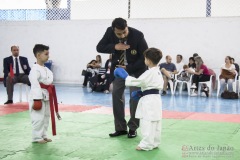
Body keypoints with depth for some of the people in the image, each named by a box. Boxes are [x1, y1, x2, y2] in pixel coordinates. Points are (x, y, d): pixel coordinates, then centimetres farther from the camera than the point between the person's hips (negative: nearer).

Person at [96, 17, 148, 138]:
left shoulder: (137, 35, -24)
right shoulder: (109, 32, -15)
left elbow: (145, 56, -18)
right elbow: (99, 47, -8)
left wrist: (129, 68, -23)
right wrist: (114, 47, -27)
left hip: (135, 69, -3)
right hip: (118, 68, 4)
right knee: (116, 96, 2)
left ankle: (133, 128, 7)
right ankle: (120, 128, 12)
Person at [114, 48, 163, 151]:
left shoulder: (149, 73, -17)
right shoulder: (158, 71, 13)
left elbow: (138, 81, -18)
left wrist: (126, 77, -6)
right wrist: (142, 92, 15)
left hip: (149, 100, -10)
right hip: (156, 97, 10)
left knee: (148, 123, -6)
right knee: (155, 122, 13)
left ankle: (146, 144, -2)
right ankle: (154, 143, 21)